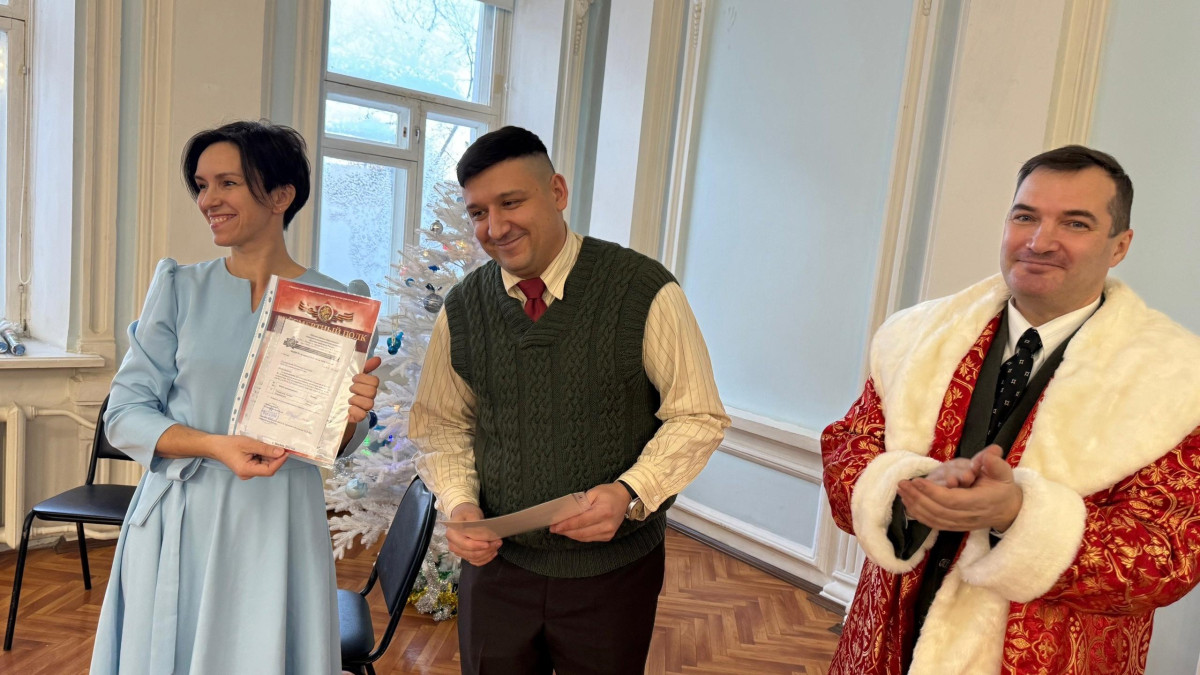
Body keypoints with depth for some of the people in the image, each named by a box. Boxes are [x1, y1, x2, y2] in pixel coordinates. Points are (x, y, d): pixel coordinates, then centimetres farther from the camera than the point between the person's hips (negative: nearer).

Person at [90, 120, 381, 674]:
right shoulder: (179, 287, 0)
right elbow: (124, 414, -2)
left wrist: (350, 414, -17)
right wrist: (214, 445, -18)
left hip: (278, 520, 0)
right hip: (182, 517, 1)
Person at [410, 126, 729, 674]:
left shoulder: (645, 292, -14)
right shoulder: (462, 309, -2)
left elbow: (697, 416, -9)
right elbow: (440, 424, 8)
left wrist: (630, 493, -23)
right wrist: (459, 502, -10)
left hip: (613, 571, -2)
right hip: (497, 562, 3)